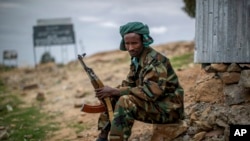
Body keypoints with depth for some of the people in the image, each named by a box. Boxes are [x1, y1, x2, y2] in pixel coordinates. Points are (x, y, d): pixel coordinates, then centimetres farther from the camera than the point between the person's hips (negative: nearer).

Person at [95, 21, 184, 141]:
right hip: (153, 103, 9)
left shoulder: (155, 61, -22)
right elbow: (129, 83, 11)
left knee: (125, 102, -28)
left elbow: (150, 92, -31)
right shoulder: (136, 58, 5)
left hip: (169, 108, -9)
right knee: (110, 99, 6)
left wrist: (115, 91, -27)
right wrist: (111, 91, -9)